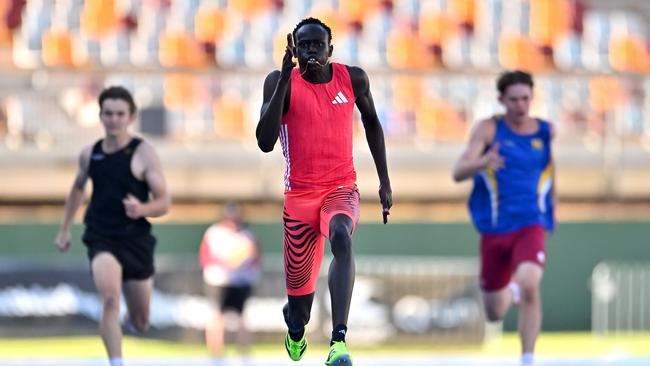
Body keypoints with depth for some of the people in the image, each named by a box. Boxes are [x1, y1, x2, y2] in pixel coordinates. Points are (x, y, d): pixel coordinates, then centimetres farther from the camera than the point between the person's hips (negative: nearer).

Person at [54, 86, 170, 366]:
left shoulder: (143, 154, -7)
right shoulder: (90, 154, 4)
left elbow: (163, 203, -7)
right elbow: (78, 188, 24)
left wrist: (141, 209, -28)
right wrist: (65, 229, 24)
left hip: (136, 240, 0)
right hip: (102, 240, 0)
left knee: (141, 324, 14)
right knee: (110, 299, -30)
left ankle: (131, 319, 53)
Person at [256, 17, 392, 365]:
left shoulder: (352, 78, -1)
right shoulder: (280, 82, -8)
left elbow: (371, 122, 17)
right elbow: (265, 143, -20)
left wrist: (384, 181, 15)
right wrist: (285, 79, -25)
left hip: (342, 189, 0)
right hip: (299, 194, 0)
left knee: (341, 238, -34)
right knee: (299, 285, 6)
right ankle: (295, 329, 46)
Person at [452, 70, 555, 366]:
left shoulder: (547, 132, 2)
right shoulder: (489, 129, -4)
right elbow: (458, 173, -15)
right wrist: (483, 162, -35)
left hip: (531, 226, -1)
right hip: (494, 230, 1)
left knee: (529, 285, -30)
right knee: (494, 314, 13)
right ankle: (511, 291, 50)